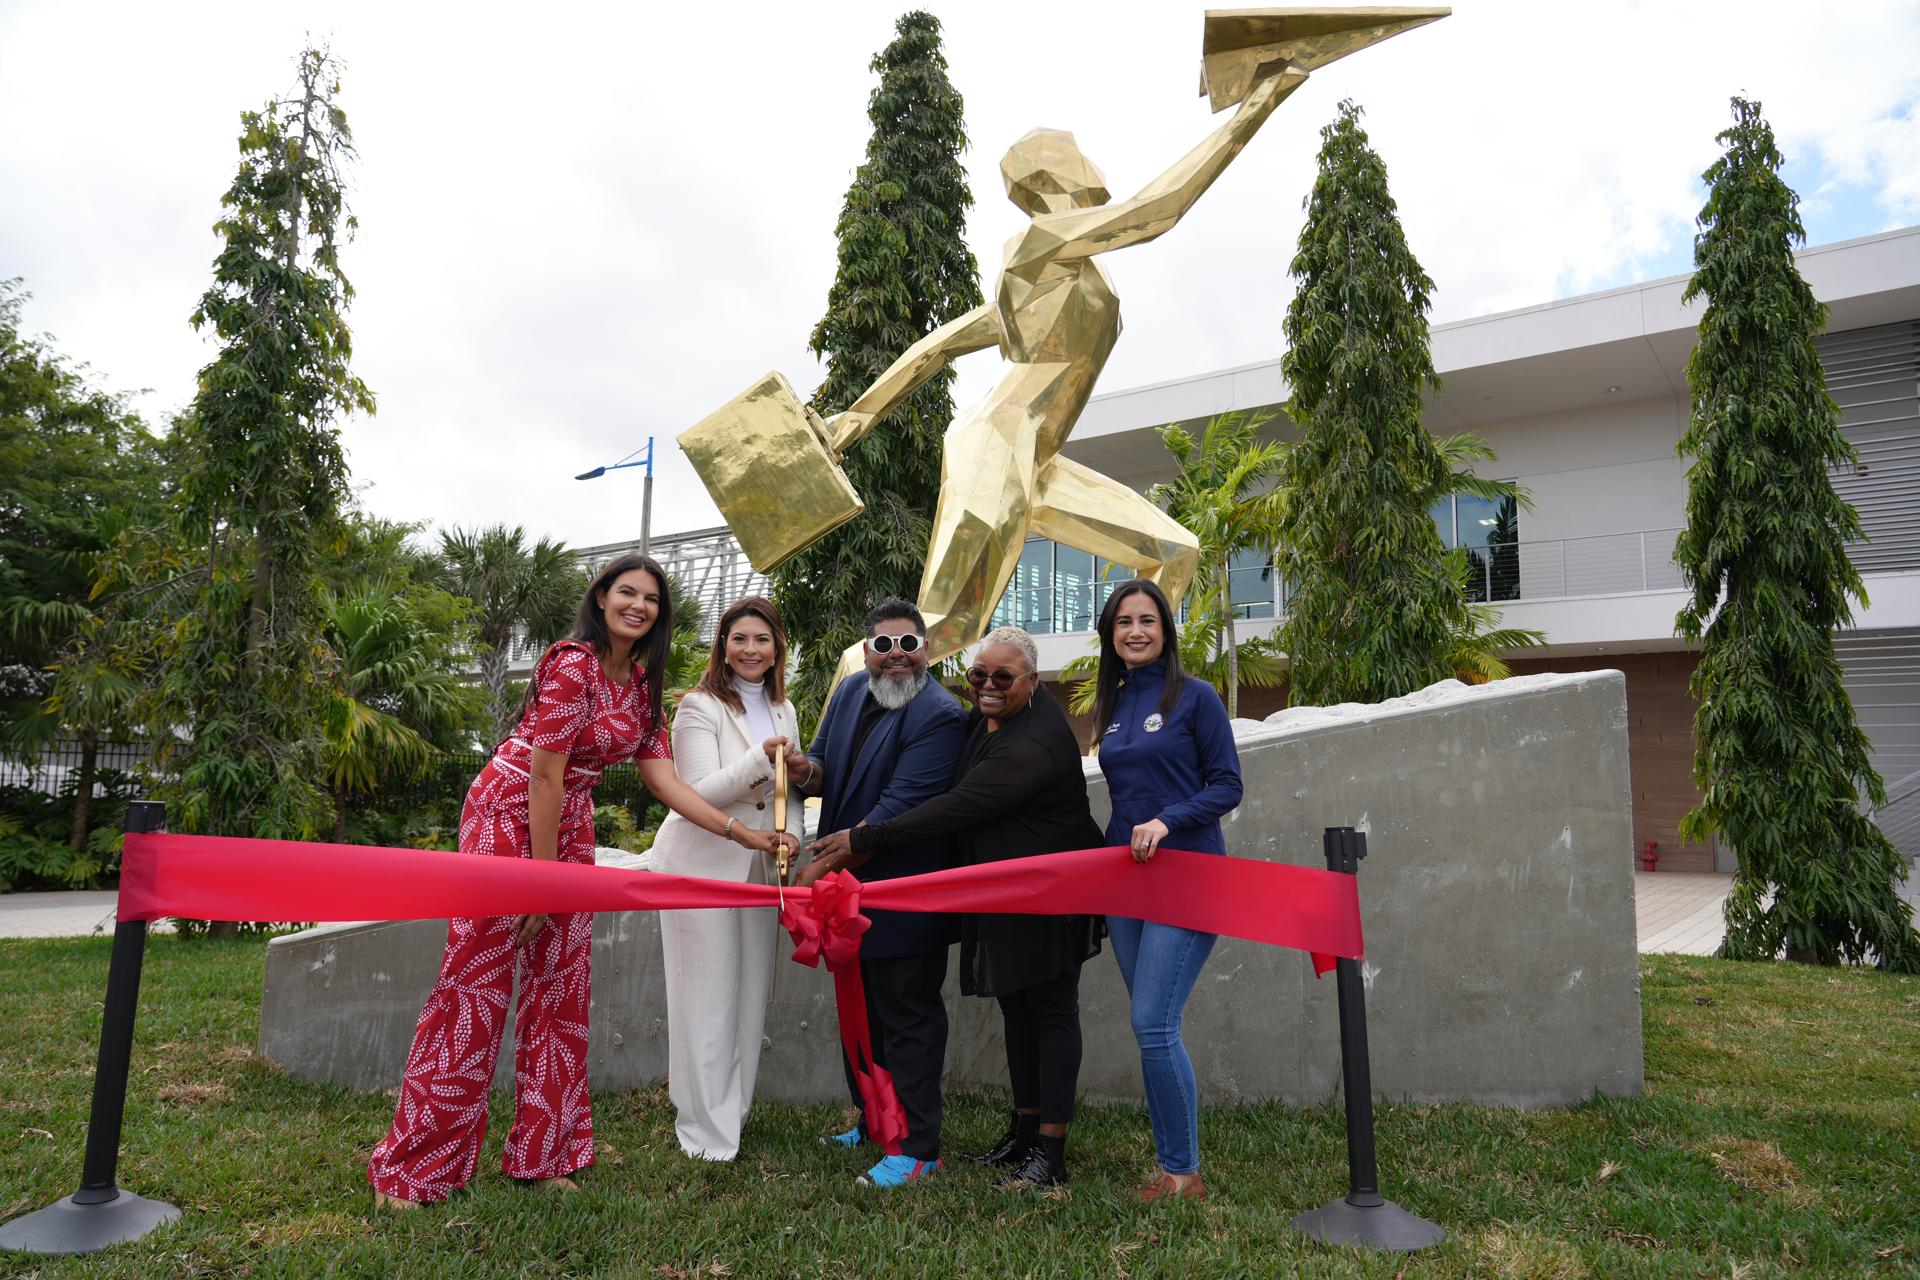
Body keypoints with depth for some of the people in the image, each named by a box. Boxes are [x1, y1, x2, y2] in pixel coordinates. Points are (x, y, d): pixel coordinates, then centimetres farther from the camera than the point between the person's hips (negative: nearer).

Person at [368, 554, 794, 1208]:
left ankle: (541, 1153, 21)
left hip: (569, 826, 8)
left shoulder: (640, 685, 7)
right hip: (509, 816, -8)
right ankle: (411, 1164, 12)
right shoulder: (572, 664, -18)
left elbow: (664, 779, 4)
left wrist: (743, 833, -2)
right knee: (474, 986, -3)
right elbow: (544, 777, -19)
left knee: (560, 988, 9)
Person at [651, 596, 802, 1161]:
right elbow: (700, 793, -18)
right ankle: (706, 1130, 14)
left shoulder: (782, 711, 10)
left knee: (749, 990, 12)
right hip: (702, 862, -6)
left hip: (759, 867, 6)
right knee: (706, 992, 0)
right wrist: (761, 759, -29)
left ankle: (730, 1108, 29)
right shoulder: (700, 707, -10)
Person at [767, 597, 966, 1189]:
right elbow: (830, 771, 13)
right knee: (861, 1009, 20)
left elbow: (898, 808, -26)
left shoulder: (939, 716, -21)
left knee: (908, 1017, 2)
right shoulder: (850, 692, 5)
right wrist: (807, 767, -12)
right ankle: (873, 1118, 38)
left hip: (904, 897, -8)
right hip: (848, 884, 8)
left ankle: (916, 1147, 15)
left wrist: (824, 866, -23)